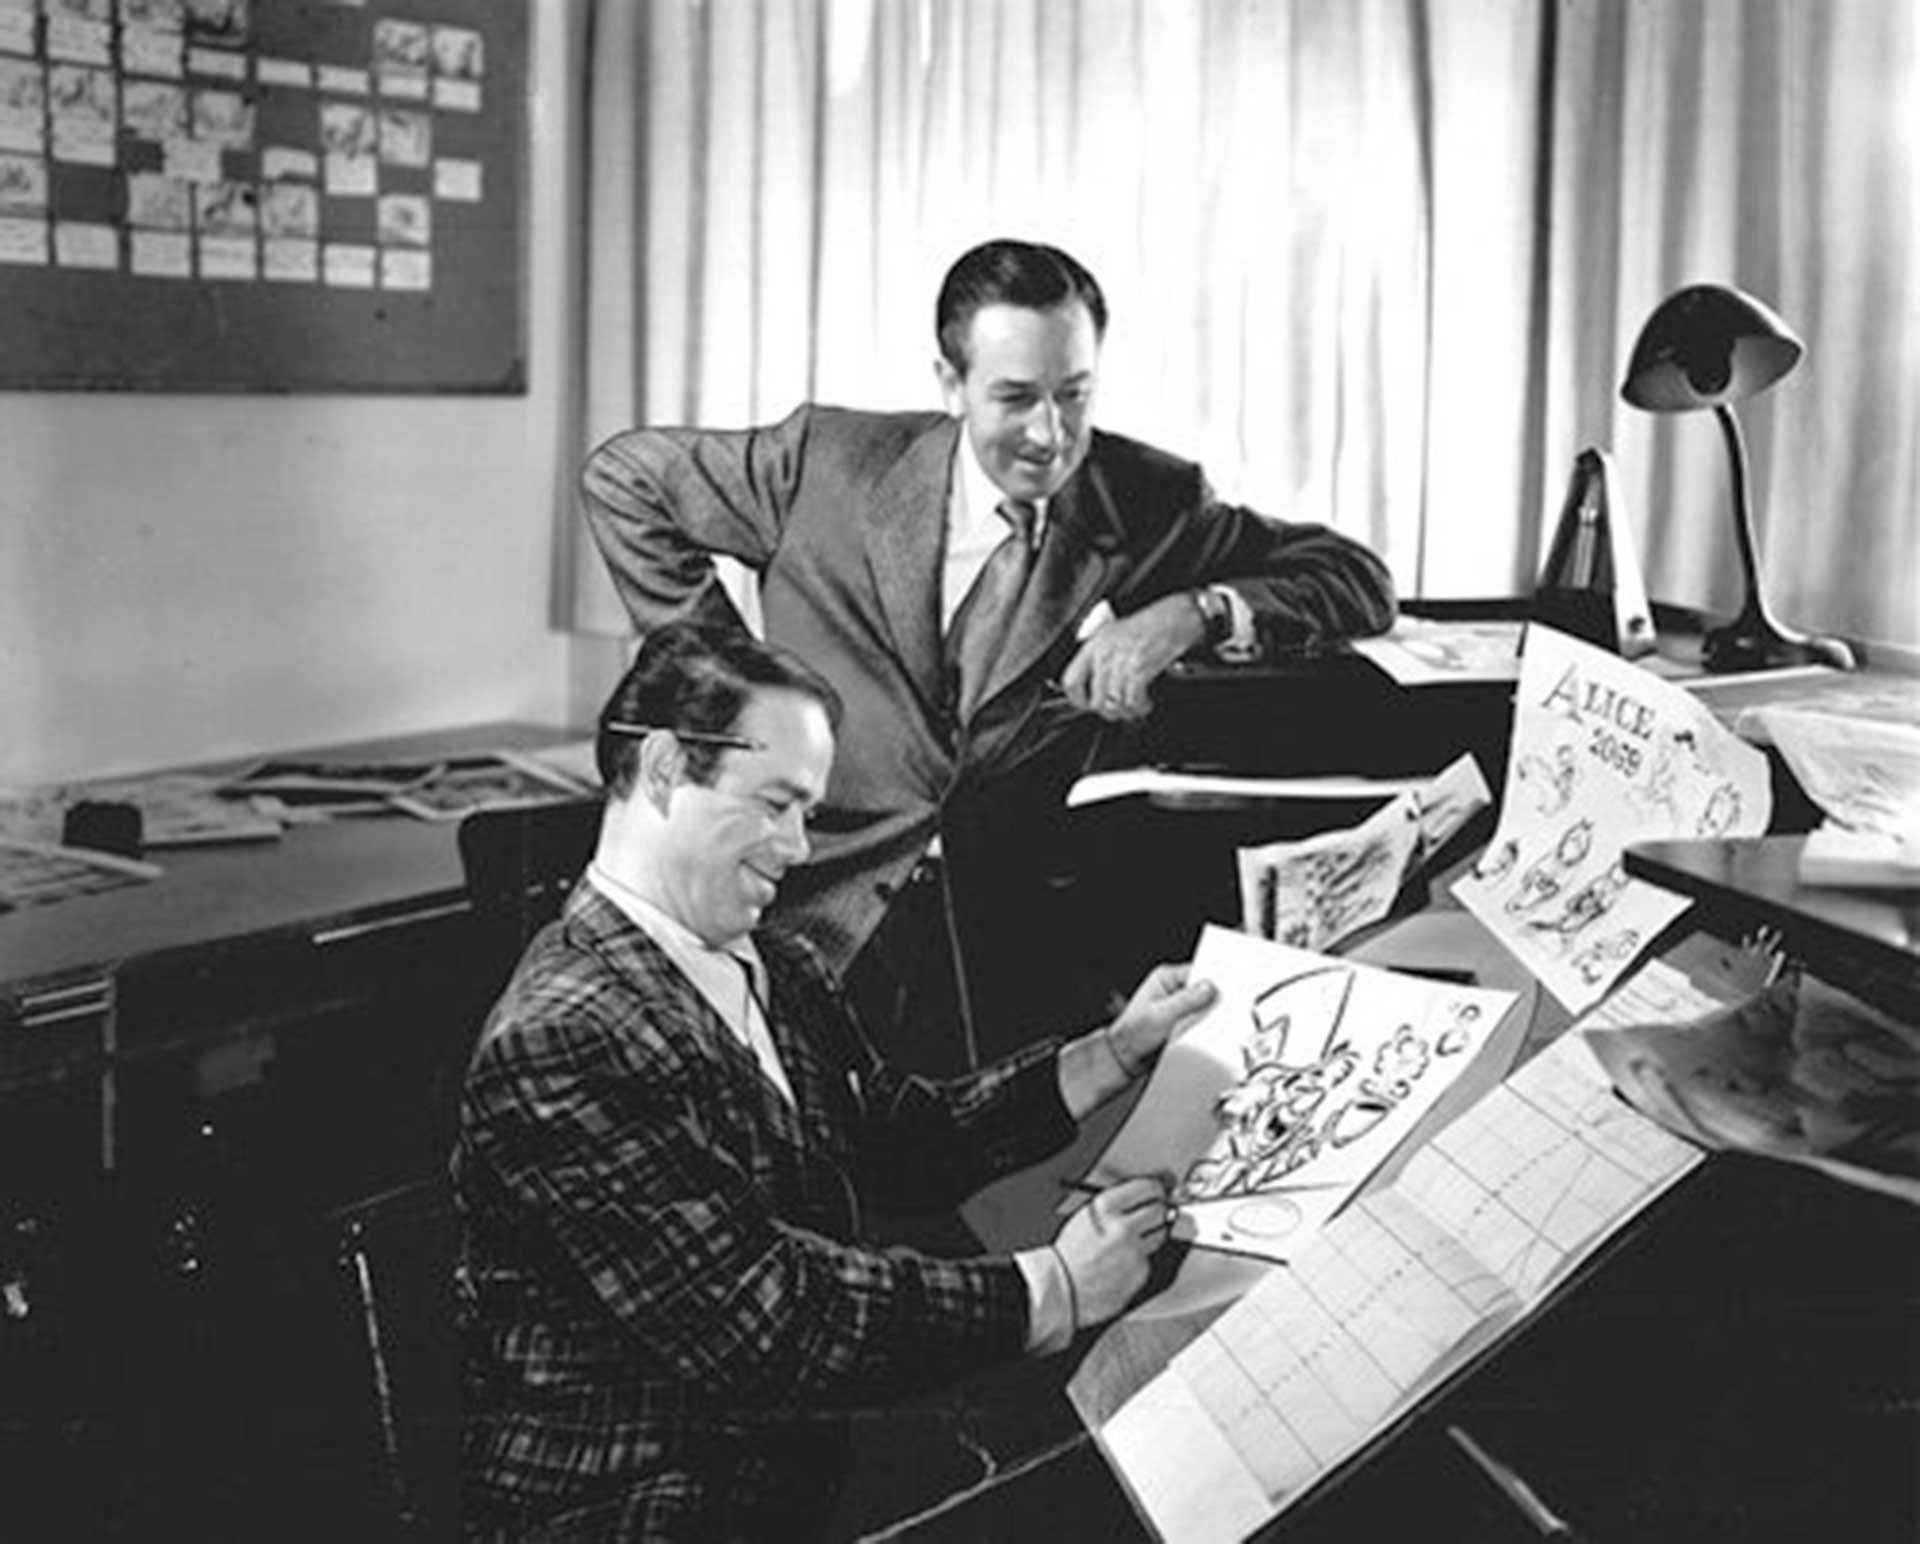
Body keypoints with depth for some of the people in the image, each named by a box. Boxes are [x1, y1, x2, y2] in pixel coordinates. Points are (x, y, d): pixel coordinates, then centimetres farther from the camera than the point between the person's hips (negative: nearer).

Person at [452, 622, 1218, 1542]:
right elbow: (757, 1321, -23)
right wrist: (1048, 1293, -18)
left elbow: (902, 1141, 12)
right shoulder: (560, 1044, -20)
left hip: (801, 1463, 8)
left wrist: (1113, 1056, 4)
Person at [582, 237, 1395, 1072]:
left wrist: (1193, 613, -19)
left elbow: (1359, 579, -1)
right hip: (826, 924, 0)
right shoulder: (831, 463, -1)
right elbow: (623, 476, 11)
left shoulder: (1150, 503, 1)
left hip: (1017, 939, 1)